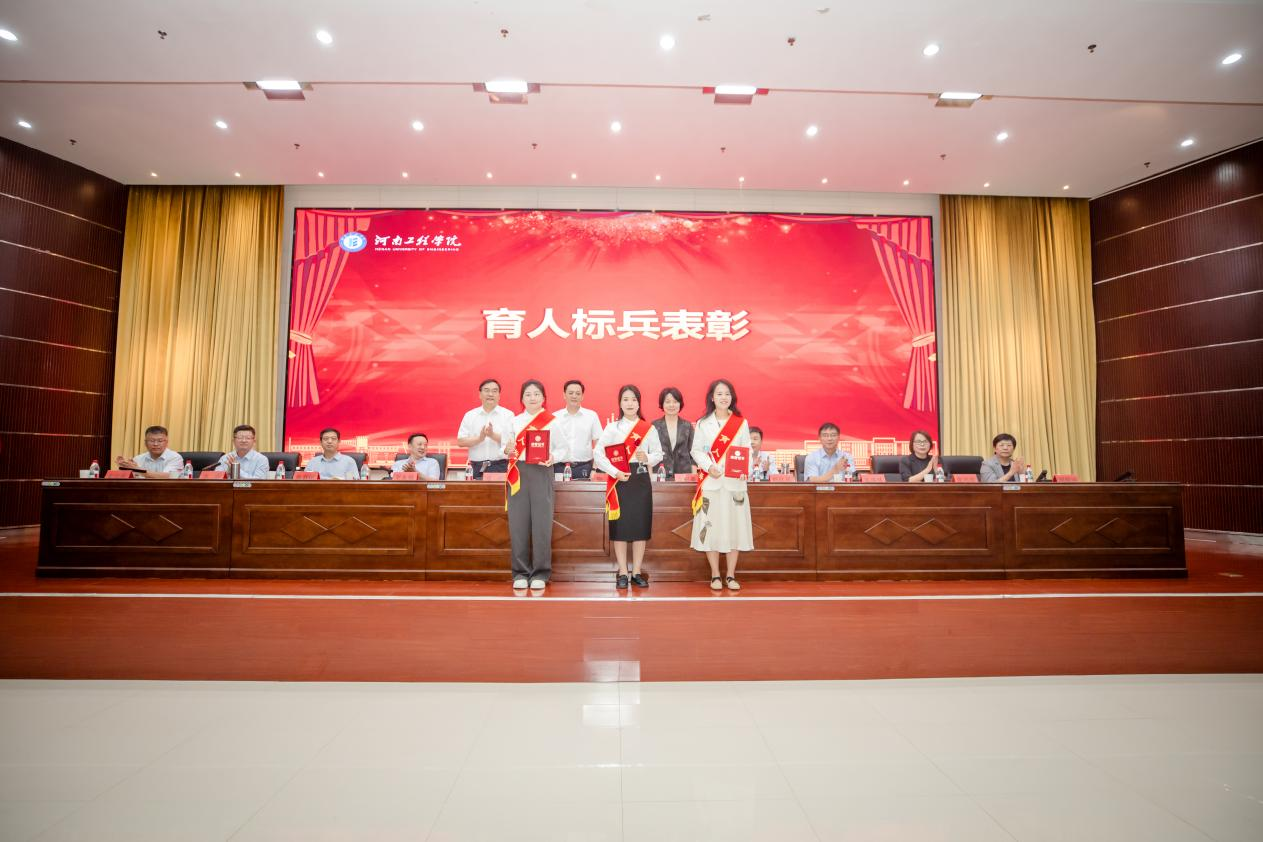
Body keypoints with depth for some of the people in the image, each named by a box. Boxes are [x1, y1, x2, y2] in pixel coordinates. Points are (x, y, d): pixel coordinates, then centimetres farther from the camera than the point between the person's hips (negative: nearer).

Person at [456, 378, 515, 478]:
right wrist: (479, 439, -11)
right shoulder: (470, 415, 11)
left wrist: (493, 435, -18)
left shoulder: (508, 415, 5)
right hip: (476, 468, 2)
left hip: (499, 467, -2)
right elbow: (460, 441, 5)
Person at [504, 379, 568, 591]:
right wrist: (507, 451, -12)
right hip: (518, 474, 2)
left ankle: (540, 573, 9)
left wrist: (553, 458, -16)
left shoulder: (552, 421, 5)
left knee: (541, 522, -3)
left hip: (542, 473, -2)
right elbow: (506, 448, 10)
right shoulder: (515, 420, 12)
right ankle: (520, 572, 13)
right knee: (518, 523, 1)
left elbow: (562, 448, 3)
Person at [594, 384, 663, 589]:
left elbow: (658, 454, 8)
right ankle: (622, 573, 11)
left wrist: (647, 458, -14)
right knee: (620, 526, 1)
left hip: (641, 480, 1)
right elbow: (598, 454, -4)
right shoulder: (612, 427, 3)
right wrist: (615, 473, -15)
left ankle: (637, 572, 15)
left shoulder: (648, 428, 7)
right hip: (618, 481, -1)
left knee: (640, 525, 4)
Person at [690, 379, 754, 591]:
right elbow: (696, 450, 3)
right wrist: (709, 466, -14)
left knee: (734, 527, 2)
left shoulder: (741, 423, 6)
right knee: (710, 528, 0)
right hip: (710, 483, 0)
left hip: (735, 483, 1)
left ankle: (731, 575, 15)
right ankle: (715, 575, 14)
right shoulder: (703, 423, 5)